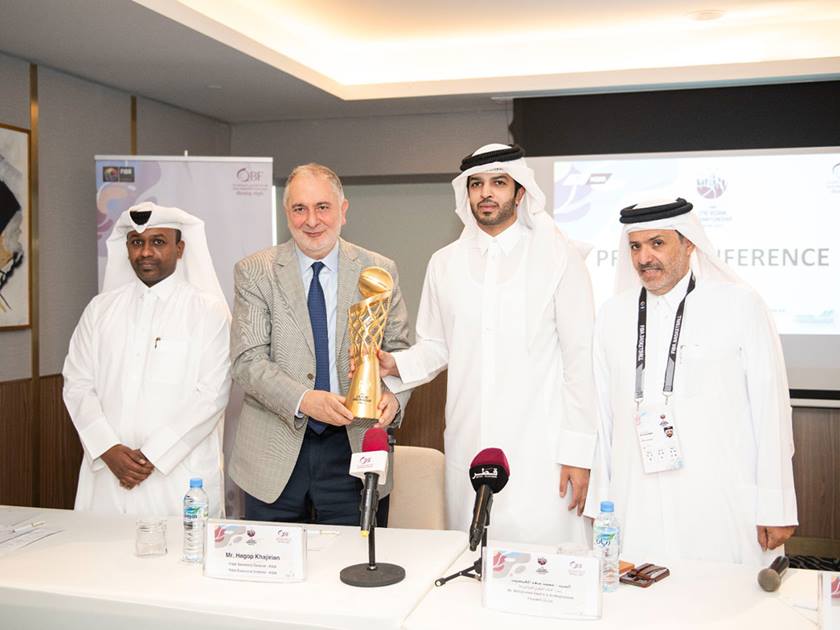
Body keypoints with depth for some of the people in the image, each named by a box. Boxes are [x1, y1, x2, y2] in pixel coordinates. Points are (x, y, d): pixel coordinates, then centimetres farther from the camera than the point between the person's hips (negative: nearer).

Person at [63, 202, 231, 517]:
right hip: (107, 471, 3)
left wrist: (153, 455, -12)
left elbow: (211, 395, -8)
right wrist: (108, 449, -8)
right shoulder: (101, 308, 11)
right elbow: (77, 385, 6)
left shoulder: (209, 311, -1)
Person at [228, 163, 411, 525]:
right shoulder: (255, 272, 0)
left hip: (355, 448, 1)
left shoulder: (379, 271, 4)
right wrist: (303, 400, -23)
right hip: (276, 454, 0)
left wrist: (393, 396, -15)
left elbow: (398, 351, 6)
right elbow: (247, 361, -7)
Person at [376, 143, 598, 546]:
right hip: (468, 448, 4)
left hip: (540, 452, -3)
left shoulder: (558, 257, -1)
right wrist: (397, 365, -5)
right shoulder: (444, 264, 10)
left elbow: (580, 358, -3)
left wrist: (577, 451, -6)